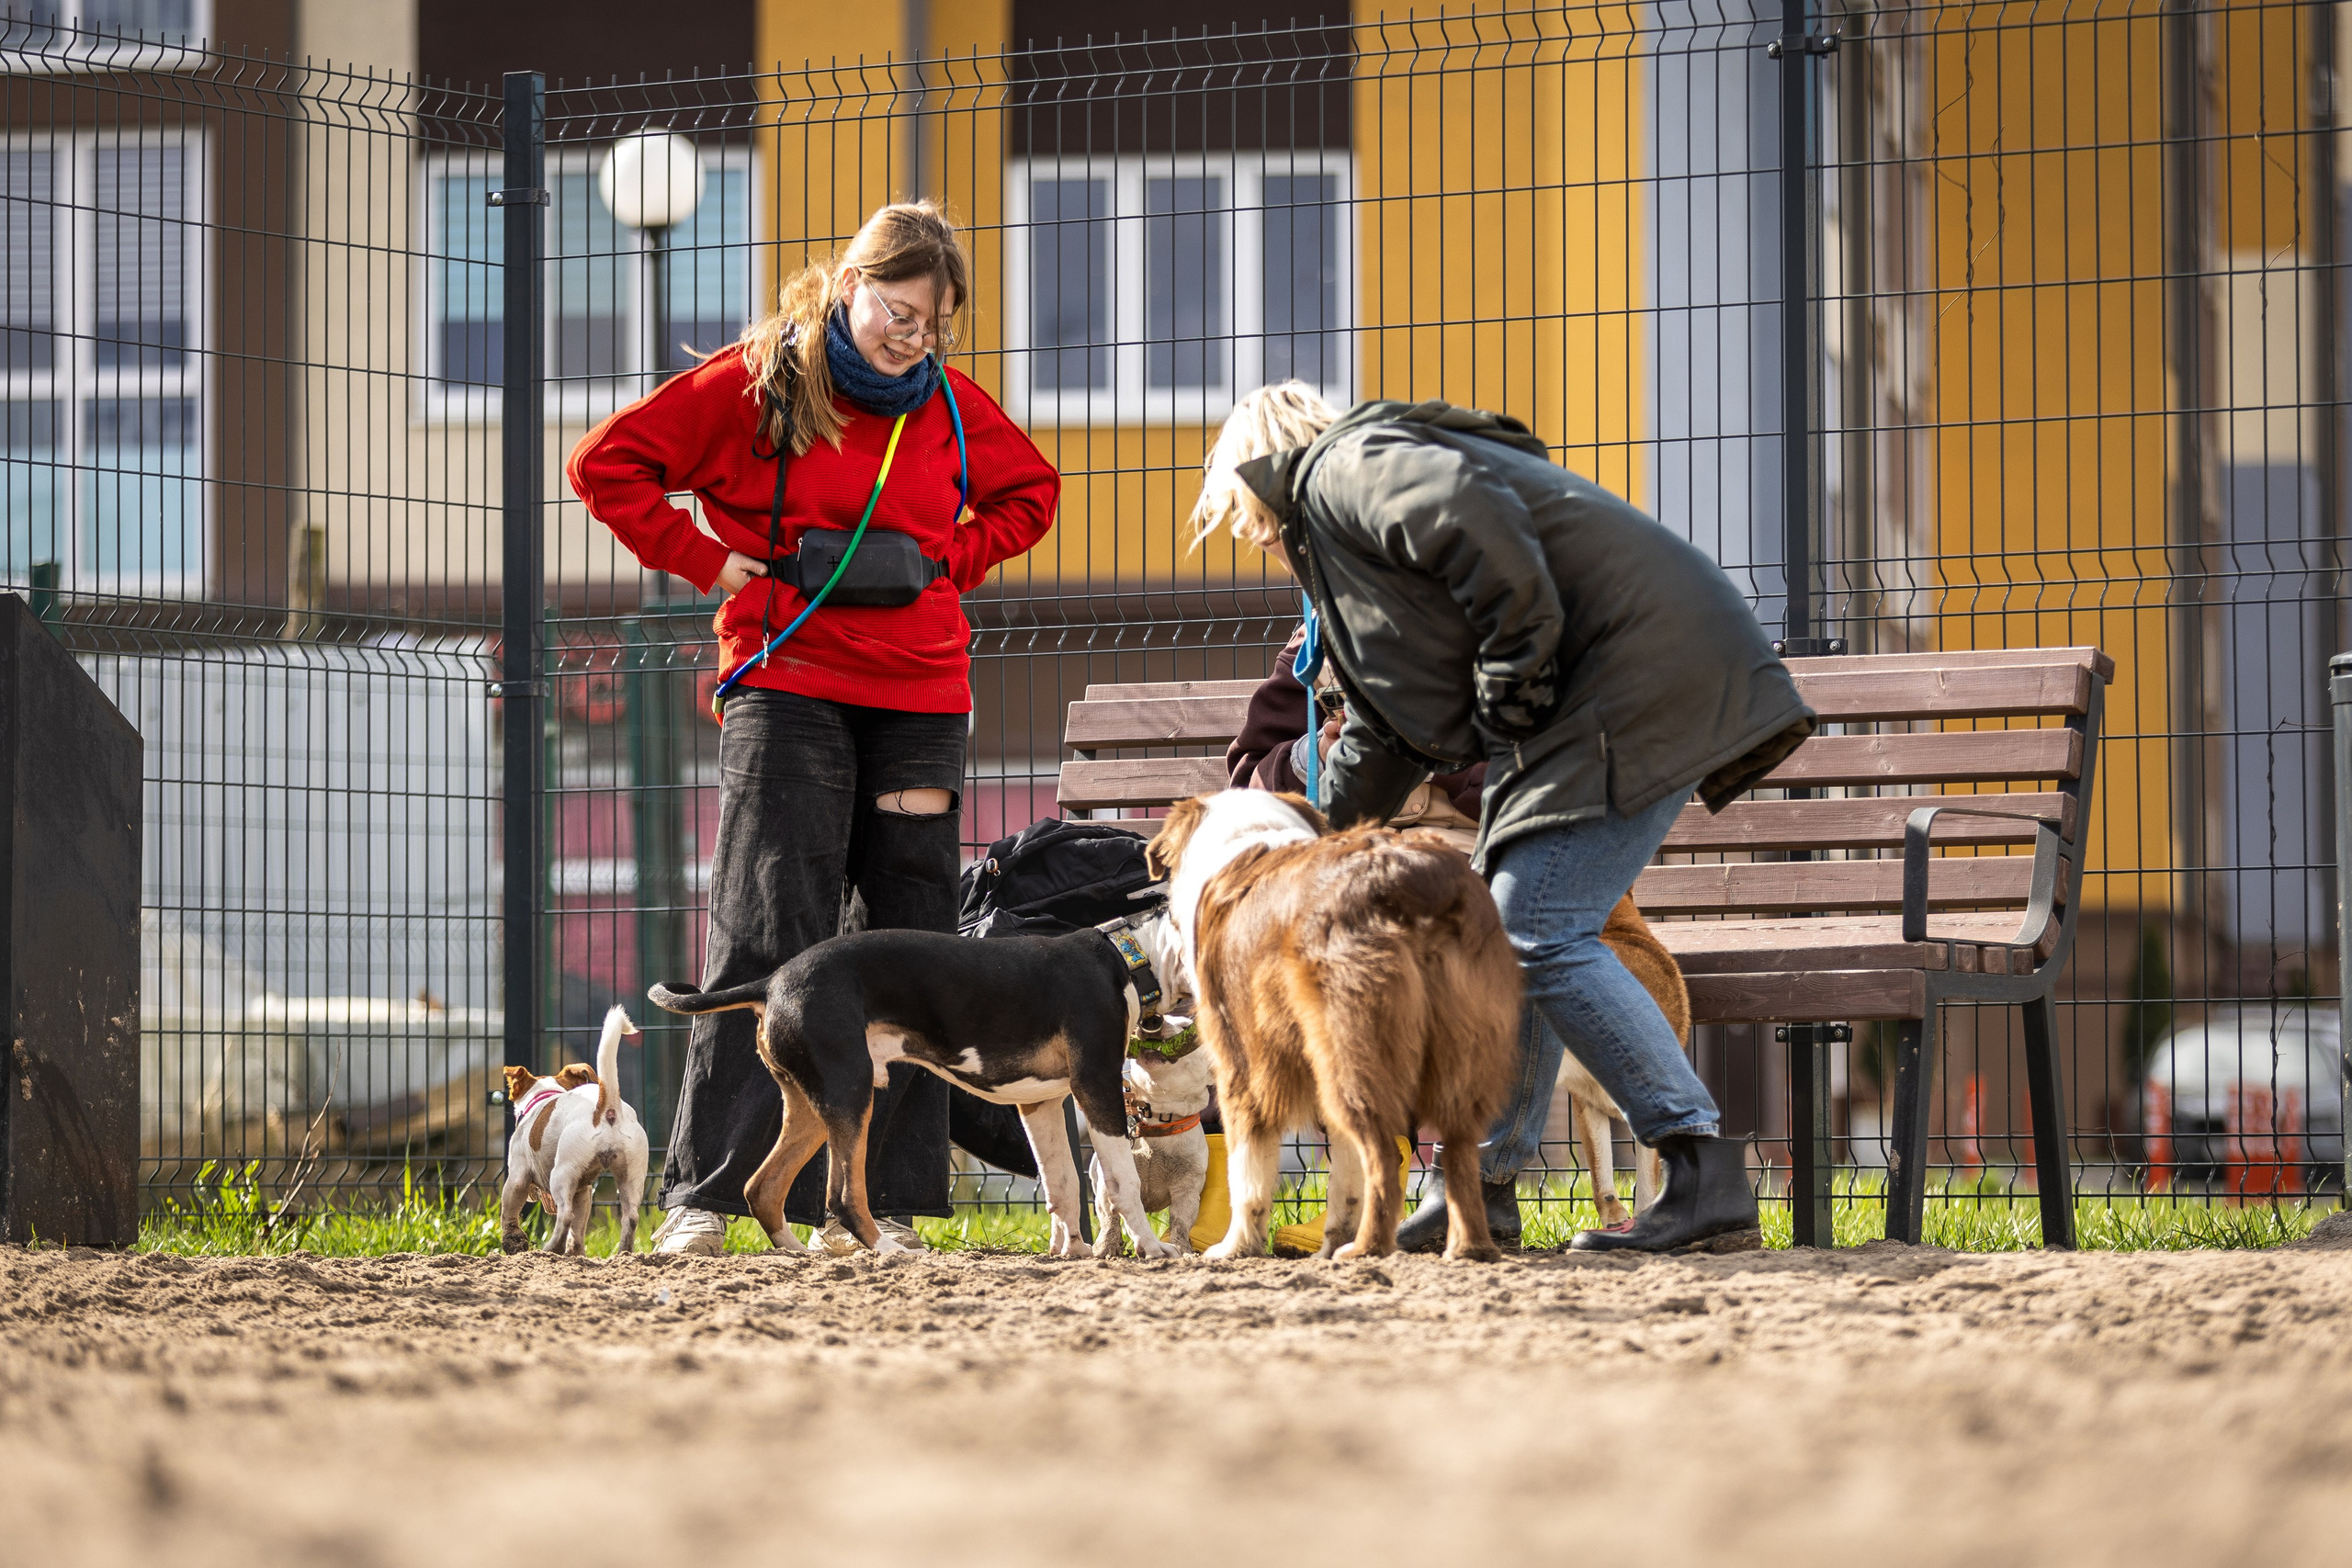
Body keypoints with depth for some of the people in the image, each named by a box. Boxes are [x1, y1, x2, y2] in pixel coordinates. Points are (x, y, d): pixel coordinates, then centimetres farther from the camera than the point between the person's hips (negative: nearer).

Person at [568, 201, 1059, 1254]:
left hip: (919, 700, 4)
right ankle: (702, 1196, -11)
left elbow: (1028, 495, 27)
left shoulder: (951, 408, 9)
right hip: (788, 688, -4)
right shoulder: (756, 383, -3)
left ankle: (887, 1205, 8)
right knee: (769, 932, -11)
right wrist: (710, 563, -6)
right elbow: (608, 463, -1)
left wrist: (949, 564, 10)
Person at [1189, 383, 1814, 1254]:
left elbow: (1480, 523, -23)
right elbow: (1401, 719, 34)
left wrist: (1516, 683, -14)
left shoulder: (1344, 470, -3)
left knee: (1540, 935, -16)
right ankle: (1482, 1188, 21)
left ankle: (1708, 1177, -22)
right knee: (1500, 929, 14)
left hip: (1638, 674, -11)